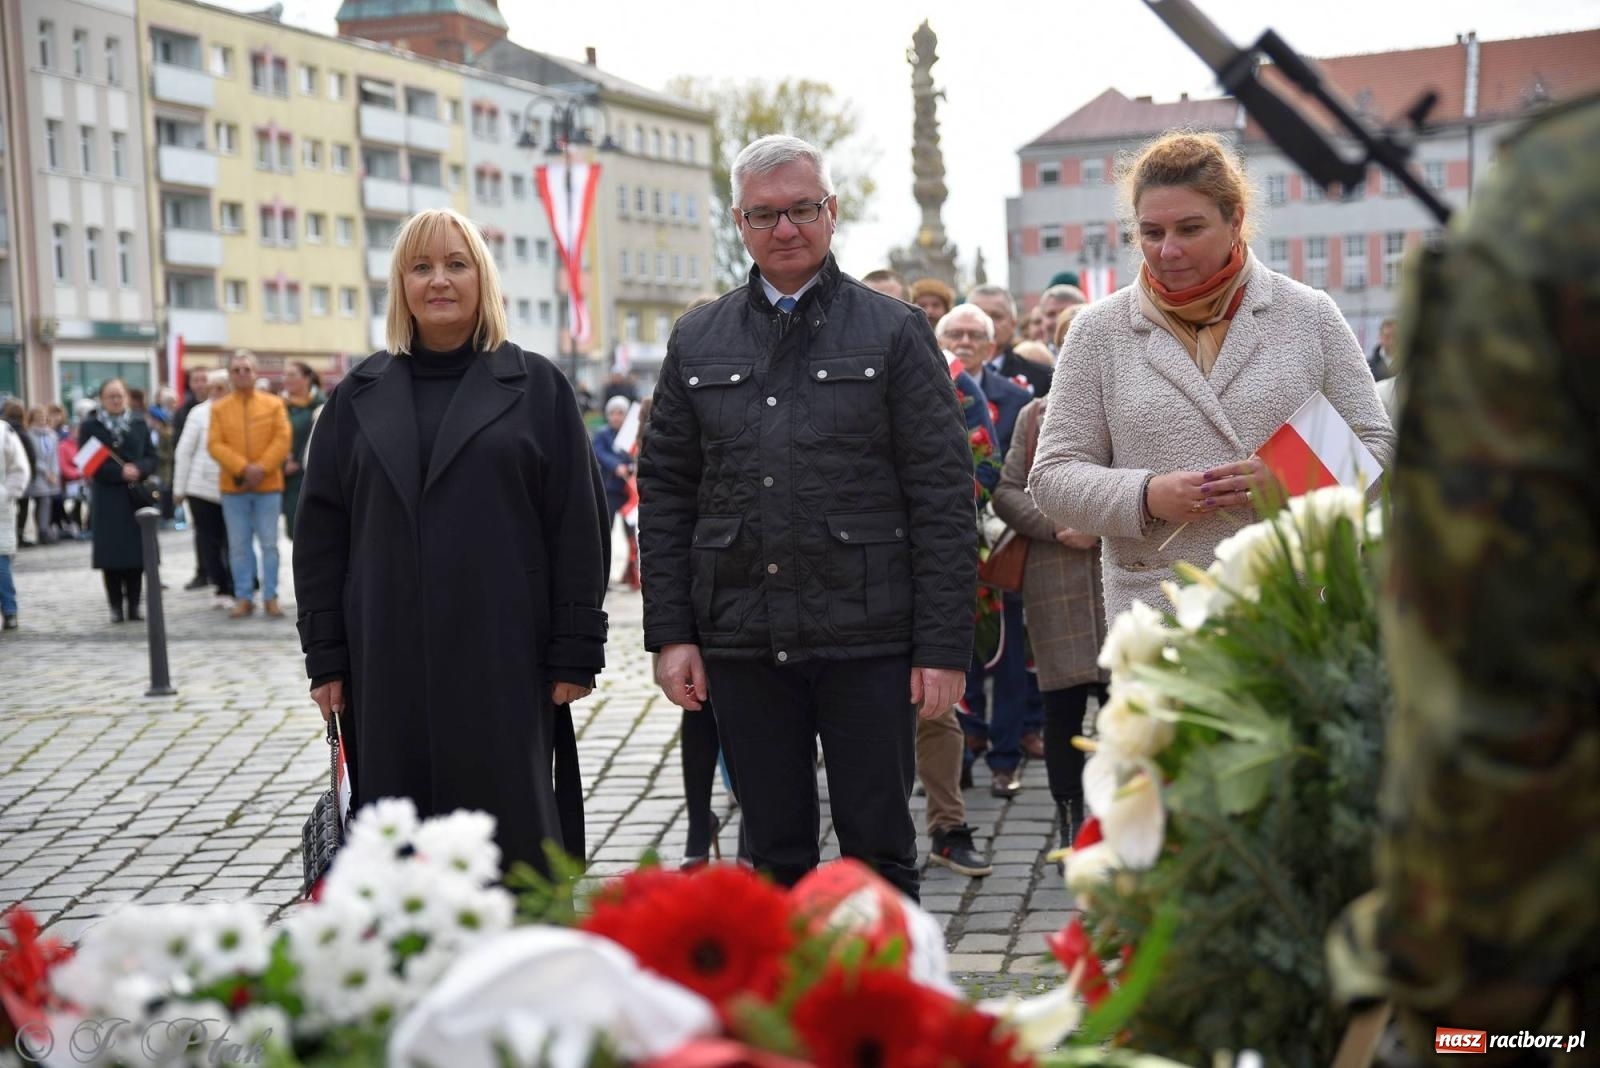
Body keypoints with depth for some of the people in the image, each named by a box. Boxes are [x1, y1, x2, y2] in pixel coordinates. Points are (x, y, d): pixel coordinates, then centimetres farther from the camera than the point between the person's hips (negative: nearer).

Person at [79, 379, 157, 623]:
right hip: (107, 497, -2)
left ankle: (133, 605, 7)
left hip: (137, 495, 2)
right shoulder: (90, 426, 2)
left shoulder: (139, 424, 11)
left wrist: (138, 470, -14)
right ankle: (116, 606, 3)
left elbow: (151, 457, 8)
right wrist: (120, 472, -16)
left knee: (137, 551, 0)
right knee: (111, 552, -4)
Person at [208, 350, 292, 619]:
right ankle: (243, 598, 10)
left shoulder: (274, 404, 4)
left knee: (269, 543, 1)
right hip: (233, 486, 1)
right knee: (238, 545, 4)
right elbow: (214, 444, -3)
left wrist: (262, 468, -14)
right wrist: (243, 468, -15)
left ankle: (270, 597, 7)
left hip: (269, 485, -1)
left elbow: (283, 439, -3)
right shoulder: (219, 408, 5)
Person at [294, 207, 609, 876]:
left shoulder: (536, 386, 4)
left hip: (506, 661, -2)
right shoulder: (360, 397, 11)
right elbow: (321, 532, 11)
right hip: (390, 665, 2)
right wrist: (326, 658, 5)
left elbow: (578, 525, 1)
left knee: (516, 832, -1)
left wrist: (575, 653, -4)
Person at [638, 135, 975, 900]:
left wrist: (944, 644, -8)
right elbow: (664, 493, 11)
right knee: (773, 854, 11)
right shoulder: (696, 342, 11)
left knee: (878, 850, 4)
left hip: (867, 640, -2)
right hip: (741, 643, 3)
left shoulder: (896, 333, 2)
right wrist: (670, 633, 2)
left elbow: (943, 497, -2)